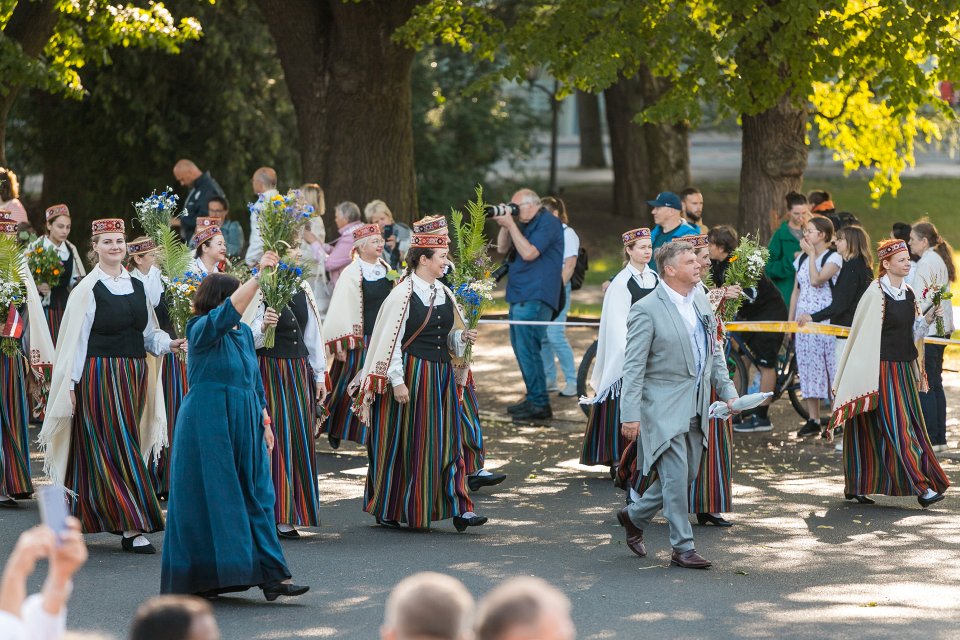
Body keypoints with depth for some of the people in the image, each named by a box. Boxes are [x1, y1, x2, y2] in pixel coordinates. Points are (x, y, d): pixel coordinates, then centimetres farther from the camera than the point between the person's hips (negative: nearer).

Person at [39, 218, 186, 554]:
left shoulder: (137, 286, 12)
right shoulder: (87, 289, -6)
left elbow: (147, 333, 17)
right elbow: (75, 340, -6)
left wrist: (169, 343, -3)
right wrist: (72, 384, -9)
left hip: (134, 377, 6)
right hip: (100, 377, -6)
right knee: (115, 450, -8)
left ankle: (79, 517, 21)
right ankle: (132, 528, -9)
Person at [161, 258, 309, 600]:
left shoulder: (244, 332, 12)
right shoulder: (201, 329, -10)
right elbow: (227, 313, -30)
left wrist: (265, 421, 17)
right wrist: (259, 275, -34)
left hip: (244, 425, 7)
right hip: (208, 426, -7)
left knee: (256, 497, 2)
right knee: (210, 499, -2)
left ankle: (271, 576, 0)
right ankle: (200, 578, 8)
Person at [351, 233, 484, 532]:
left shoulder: (444, 294, 10)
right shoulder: (403, 294, -10)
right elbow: (390, 340, -13)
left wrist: (463, 337, -1)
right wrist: (396, 381, -18)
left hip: (441, 374, 6)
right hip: (411, 374, -6)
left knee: (447, 440, 1)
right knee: (404, 443, 1)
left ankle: (458, 508, -1)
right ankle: (386, 508, 14)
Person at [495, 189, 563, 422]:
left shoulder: (548, 223, -11)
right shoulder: (525, 224, 17)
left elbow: (528, 253, -21)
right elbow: (503, 249, 17)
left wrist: (511, 225, -16)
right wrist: (504, 226, 1)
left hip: (535, 298, -10)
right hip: (520, 295, 10)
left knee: (528, 348, -12)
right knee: (521, 348, 14)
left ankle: (540, 404, -10)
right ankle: (533, 398, 22)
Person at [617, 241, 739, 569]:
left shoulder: (701, 301, 10)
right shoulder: (646, 310, -13)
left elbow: (714, 351, 19)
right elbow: (634, 366, -13)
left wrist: (727, 392, 9)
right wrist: (630, 414, -19)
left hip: (695, 407, 7)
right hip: (663, 406, -7)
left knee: (685, 476, 11)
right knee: (676, 475, -9)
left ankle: (634, 516, 32)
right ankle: (682, 548, -1)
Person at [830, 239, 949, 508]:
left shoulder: (908, 293, 10)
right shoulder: (875, 294, -11)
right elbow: (864, 336, -10)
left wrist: (928, 318, -3)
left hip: (904, 369, 8)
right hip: (883, 371, -8)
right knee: (898, 428, -9)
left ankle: (857, 487, 17)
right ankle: (921, 486, -12)